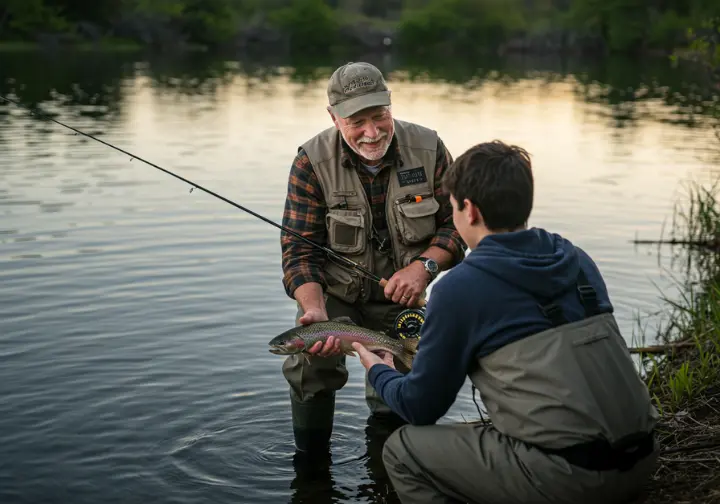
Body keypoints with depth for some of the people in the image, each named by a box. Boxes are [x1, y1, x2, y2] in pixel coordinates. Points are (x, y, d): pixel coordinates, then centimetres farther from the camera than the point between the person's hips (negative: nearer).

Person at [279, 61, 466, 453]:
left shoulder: (428, 149, -13)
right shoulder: (312, 162, -18)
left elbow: (456, 223, -5)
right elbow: (299, 250, -18)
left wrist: (424, 265, -24)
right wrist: (316, 312, -34)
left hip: (400, 294, 2)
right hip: (335, 293, -2)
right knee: (309, 368, -27)